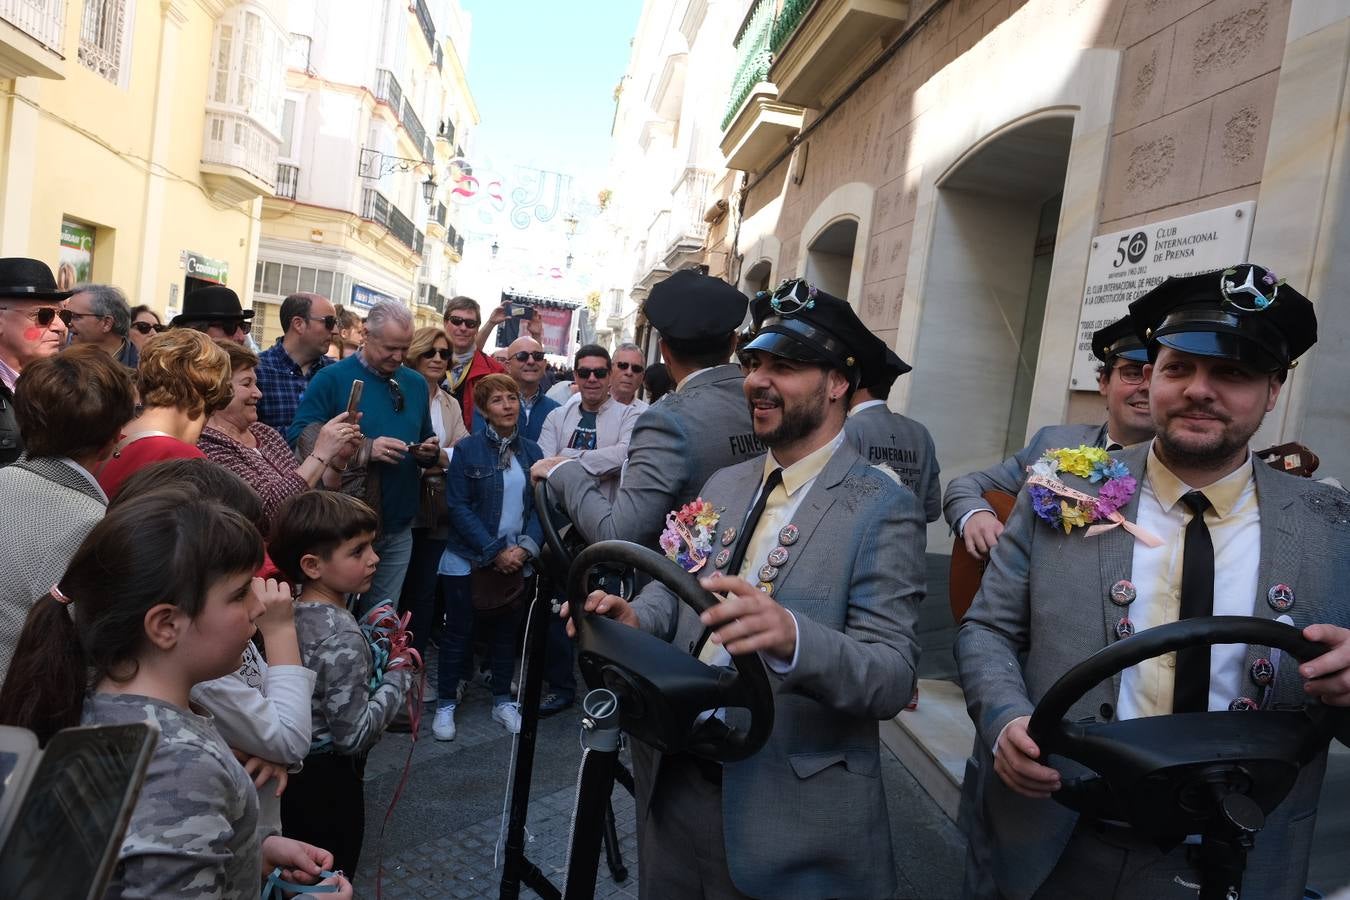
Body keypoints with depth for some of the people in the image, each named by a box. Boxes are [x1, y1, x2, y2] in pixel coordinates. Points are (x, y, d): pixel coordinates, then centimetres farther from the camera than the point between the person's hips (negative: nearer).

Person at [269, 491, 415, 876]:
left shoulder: (295, 610, -5)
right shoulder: (342, 637, -30)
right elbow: (354, 736, -27)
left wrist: (371, 637, 0)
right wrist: (399, 674, -19)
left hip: (293, 767, 8)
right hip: (327, 780, -8)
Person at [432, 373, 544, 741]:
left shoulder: (531, 451, 4)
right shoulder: (467, 449, -7)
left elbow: (540, 504, 4)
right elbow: (458, 507, -11)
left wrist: (525, 548, -11)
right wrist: (494, 551, -15)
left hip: (516, 559, 4)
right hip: (468, 559, -3)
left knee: (506, 629, 13)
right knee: (459, 630, 5)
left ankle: (503, 700, 27)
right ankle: (445, 704, 20)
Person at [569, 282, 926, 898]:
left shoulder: (882, 509, -14)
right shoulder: (725, 484, 6)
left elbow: (894, 678, -20)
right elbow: (677, 585, 8)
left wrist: (792, 637, -39)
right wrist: (634, 618, -14)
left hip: (791, 814, -5)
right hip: (676, 781, 6)